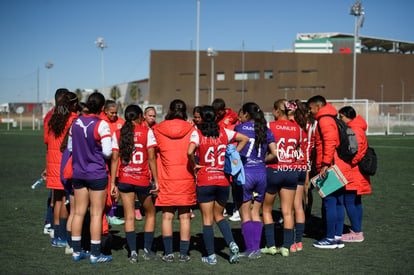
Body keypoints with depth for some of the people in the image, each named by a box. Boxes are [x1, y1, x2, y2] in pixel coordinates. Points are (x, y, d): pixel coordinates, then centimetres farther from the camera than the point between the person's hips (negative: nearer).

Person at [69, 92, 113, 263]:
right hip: (97, 174, -6)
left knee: (79, 212, 11)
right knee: (96, 213, 1)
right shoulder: (101, 124, -14)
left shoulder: (76, 122, 4)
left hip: (78, 173, 6)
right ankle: (95, 254, 5)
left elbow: (69, 147, 12)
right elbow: (107, 152, -18)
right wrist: (103, 155, 4)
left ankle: (76, 251, 17)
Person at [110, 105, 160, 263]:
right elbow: (151, 158, -7)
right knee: (150, 213, 16)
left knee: (129, 217, 7)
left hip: (124, 180, 2)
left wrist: (113, 183, 3)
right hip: (143, 180, -2)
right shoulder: (147, 132, -4)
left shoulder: (118, 134, 3)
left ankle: (133, 252, 2)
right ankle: (147, 250, 16)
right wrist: (156, 181, -3)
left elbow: (114, 159, -1)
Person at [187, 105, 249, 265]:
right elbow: (244, 139, 7)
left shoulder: (197, 133, -6)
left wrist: (195, 166, -5)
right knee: (218, 216, 19)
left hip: (205, 181, -3)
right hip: (223, 180, 4)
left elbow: (190, 152, -22)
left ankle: (211, 256, 6)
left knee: (207, 220, 5)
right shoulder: (223, 132, 5)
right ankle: (232, 244, 0)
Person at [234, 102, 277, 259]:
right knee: (256, 213, 14)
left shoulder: (240, 128, -3)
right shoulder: (266, 131, 8)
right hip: (261, 174, 4)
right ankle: (256, 248, 11)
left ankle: (250, 250, 2)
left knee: (245, 215, 5)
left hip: (244, 173, -4)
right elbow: (275, 153, 4)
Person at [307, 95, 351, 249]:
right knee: (338, 203, 11)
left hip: (331, 169, -10)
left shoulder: (325, 120, -10)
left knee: (329, 203, -5)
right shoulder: (332, 119, 21)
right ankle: (338, 237, 16)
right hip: (340, 169, 10)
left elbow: (330, 143, -21)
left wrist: (325, 164, -24)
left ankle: (330, 239, -1)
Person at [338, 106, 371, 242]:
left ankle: (356, 233, -4)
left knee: (349, 202, -7)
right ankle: (357, 231, 21)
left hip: (353, 174, -11)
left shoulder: (355, 130, -16)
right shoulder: (356, 129, 16)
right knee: (356, 202, 14)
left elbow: (356, 152, -24)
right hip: (355, 174, 11)